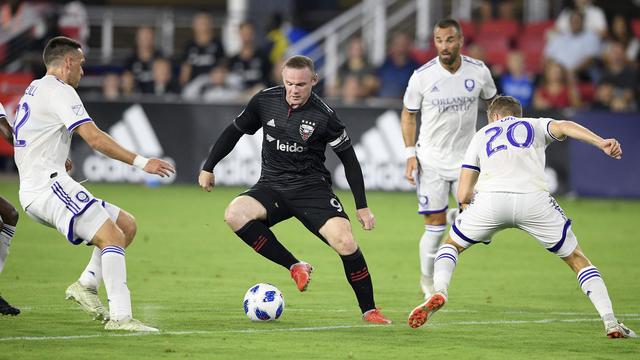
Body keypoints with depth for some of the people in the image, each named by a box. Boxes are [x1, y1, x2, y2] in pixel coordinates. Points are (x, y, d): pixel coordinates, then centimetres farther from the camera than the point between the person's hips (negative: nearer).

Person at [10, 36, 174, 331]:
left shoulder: (33, 90, 23)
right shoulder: (59, 91, -8)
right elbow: (94, 138, -18)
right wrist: (141, 162, -19)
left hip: (33, 192, 10)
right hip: (49, 185, -10)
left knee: (127, 225, 10)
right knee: (113, 237, -20)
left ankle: (86, 284, -1)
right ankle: (120, 316, -29)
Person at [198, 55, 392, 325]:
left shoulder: (323, 116, -13)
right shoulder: (265, 101, -4)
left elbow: (349, 158, -3)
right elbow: (235, 131, 13)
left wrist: (362, 206, -4)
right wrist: (208, 168, 14)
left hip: (312, 188, -3)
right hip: (272, 187, 3)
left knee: (345, 241, -24)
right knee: (235, 214, -27)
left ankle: (369, 310, -4)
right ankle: (295, 267, -15)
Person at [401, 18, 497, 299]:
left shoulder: (478, 71, -7)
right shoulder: (422, 76, -11)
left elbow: (492, 102, 13)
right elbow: (408, 114, 3)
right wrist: (410, 154, -4)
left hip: (466, 157, 2)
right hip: (431, 159, -2)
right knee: (435, 227, -2)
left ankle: (455, 216, 27)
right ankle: (427, 281, 19)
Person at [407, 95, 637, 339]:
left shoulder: (482, 134, 32)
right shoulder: (535, 125, 30)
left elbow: (463, 194, 24)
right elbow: (564, 127, 4)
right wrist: (601, 143, -9)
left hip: (490, 199, 1)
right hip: (534, 199, 0)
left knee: (452, 244, 26)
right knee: (577, 259, 15)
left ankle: (439, 292, 0)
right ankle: (611, 322, 4)